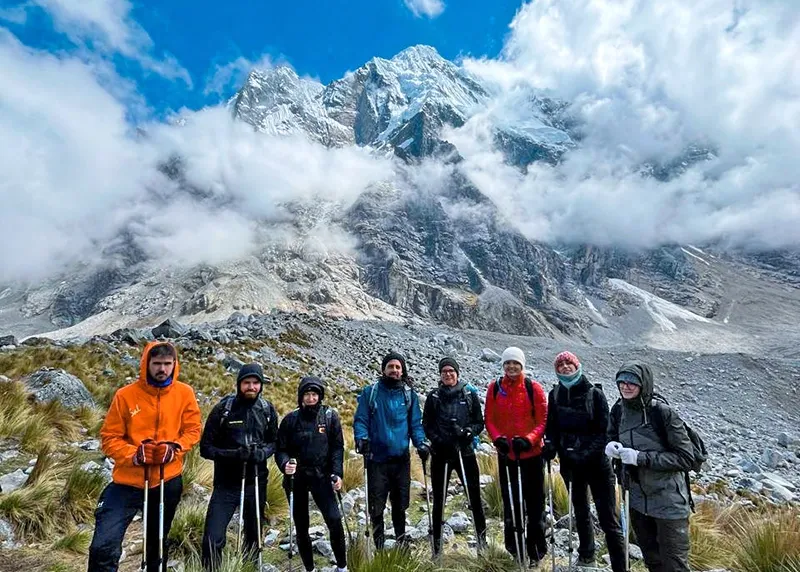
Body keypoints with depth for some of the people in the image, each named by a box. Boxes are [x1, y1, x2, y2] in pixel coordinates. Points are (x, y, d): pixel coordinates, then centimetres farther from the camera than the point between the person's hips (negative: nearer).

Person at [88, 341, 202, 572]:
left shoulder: (185, 393, -6)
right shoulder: (126, 395, -10)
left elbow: (193, 430, 1)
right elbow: (109, 437, -5)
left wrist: (174, 448, -17)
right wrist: (133, 455, -20)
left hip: (168, 481, 2)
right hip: (128, 481, -1)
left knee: (158, 543, 20)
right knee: (104, 546, -9)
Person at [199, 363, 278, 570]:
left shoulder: (267, 409, -2)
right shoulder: (223, 409, -10)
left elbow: (274, 442, 7)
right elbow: (206, 448, -7)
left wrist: (262, 452, -15)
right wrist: (233, 454, -23)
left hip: (256, 483, 3)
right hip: (226, 485, -2)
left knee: (254, 535, 17)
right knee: (213, 539, -8)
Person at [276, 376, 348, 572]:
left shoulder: (330, 416, -2)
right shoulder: (291, 419, -2)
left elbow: (337, 447, -1)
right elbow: (281, 449, 0)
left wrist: (337, 473, -10)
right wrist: (285, 464, -20)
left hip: (321, 476, -1)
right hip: (296, 478, 1)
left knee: (334, 519, -11)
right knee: (301, 526, 11)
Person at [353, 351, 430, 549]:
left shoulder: (409, 394, 5)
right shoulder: (370, 392, -1)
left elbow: (415, 424, 8)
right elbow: (360, 420, -1)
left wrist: (420, 443, -8)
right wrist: (362, 437, -19)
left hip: (401, 459, 2)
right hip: (376, 459, -2)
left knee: (400, 504, 15)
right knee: (376, 506, 3)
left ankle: (401, 539, 34)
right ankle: (379, 546, 22)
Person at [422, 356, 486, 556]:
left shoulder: (470, 394, 2)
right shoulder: (433, 397, 3)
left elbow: (479, 422, 5)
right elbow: (426, 425, 4)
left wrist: (468, 431, -14)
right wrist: (437, 439, -12)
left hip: (465, 452, 0)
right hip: (440, 454, 0)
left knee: (475, 497, 5)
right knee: (438, 500, 8)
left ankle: (482, 540, 24)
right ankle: (437, 544, 23)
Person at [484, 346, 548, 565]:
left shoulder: (533, 388, -6)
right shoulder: (494, 388, 0)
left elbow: (542, 420, -6)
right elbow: (489, 419, 1)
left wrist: (528, 440, -20)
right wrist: (497, 438, -15)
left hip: (532, 453, -1)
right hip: (506, 453, 2)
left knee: (534, 502, 9)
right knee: (510, 501, 11)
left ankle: (536, 549, 26)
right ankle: (514, 547, 27)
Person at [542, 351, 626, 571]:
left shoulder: (594, 393, -9)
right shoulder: (555, 395, 1)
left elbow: (604, 430, -12)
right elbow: (552, 426, 7)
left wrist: (587, 453, -22)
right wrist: (550, 446, -10)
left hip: (596, 462, -4)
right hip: (569, 462, 4)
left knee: (608, 519, -3)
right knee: (580, 511, 20)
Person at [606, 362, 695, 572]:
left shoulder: (663, 412, -20)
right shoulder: (618, 410, -3)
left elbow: (685, 458, -19)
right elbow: (612, 437, 12)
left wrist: (641, 458, -25)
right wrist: (612, 447, -11)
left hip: (668, 503, -6)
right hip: (638, 500, 6)